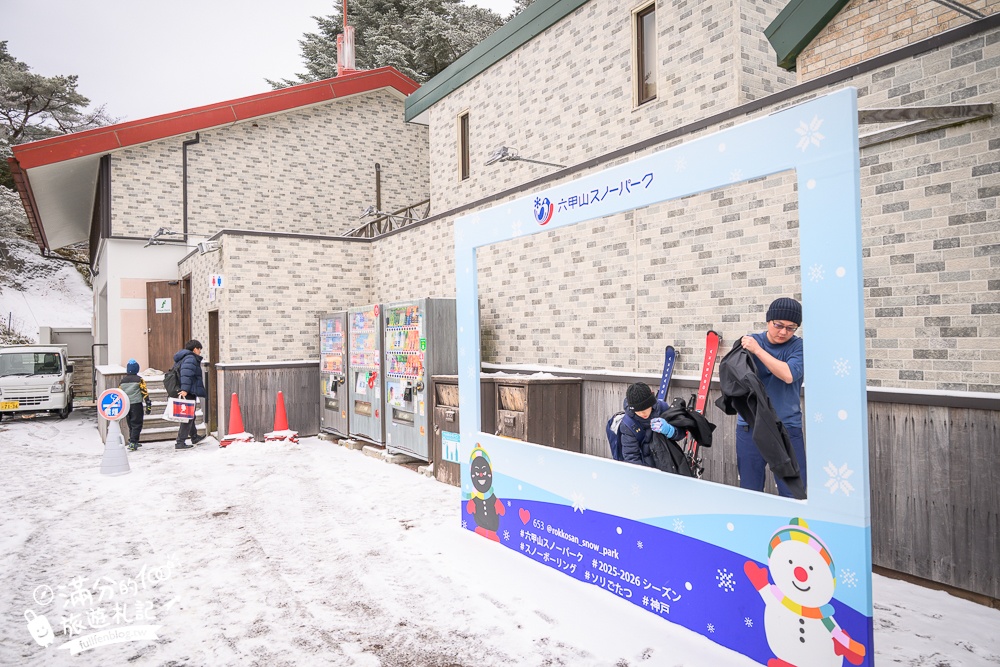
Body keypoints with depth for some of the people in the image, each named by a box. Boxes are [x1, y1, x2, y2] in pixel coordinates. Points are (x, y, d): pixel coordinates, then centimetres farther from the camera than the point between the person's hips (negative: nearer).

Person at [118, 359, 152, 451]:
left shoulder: (122, 381, 7)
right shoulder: (139, 380, -7)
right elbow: (144, 393, -9)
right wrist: (148, 405, -5)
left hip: (126, 406, 5)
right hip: (136, 405, -5)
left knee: (131, 425, 17)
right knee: (137, 424, -2)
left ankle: (133, 442, 21)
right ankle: (133, 443, -11)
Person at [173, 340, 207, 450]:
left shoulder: (182, 358, 21)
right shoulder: (191, 359, -13)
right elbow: (186, 374, -26)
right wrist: (185, 389, -32)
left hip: (184, 393, 11)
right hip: (188, 393, -11)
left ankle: (194, 437, 38)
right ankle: (180, 443, -9)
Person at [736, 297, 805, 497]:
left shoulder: (798, 347, 0)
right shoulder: (750, 341, 3)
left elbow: (789, 375, -18)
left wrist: (758, 350, -19)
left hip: (787, 427, -1)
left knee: (794, 494, 0)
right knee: (749, 493, 10)